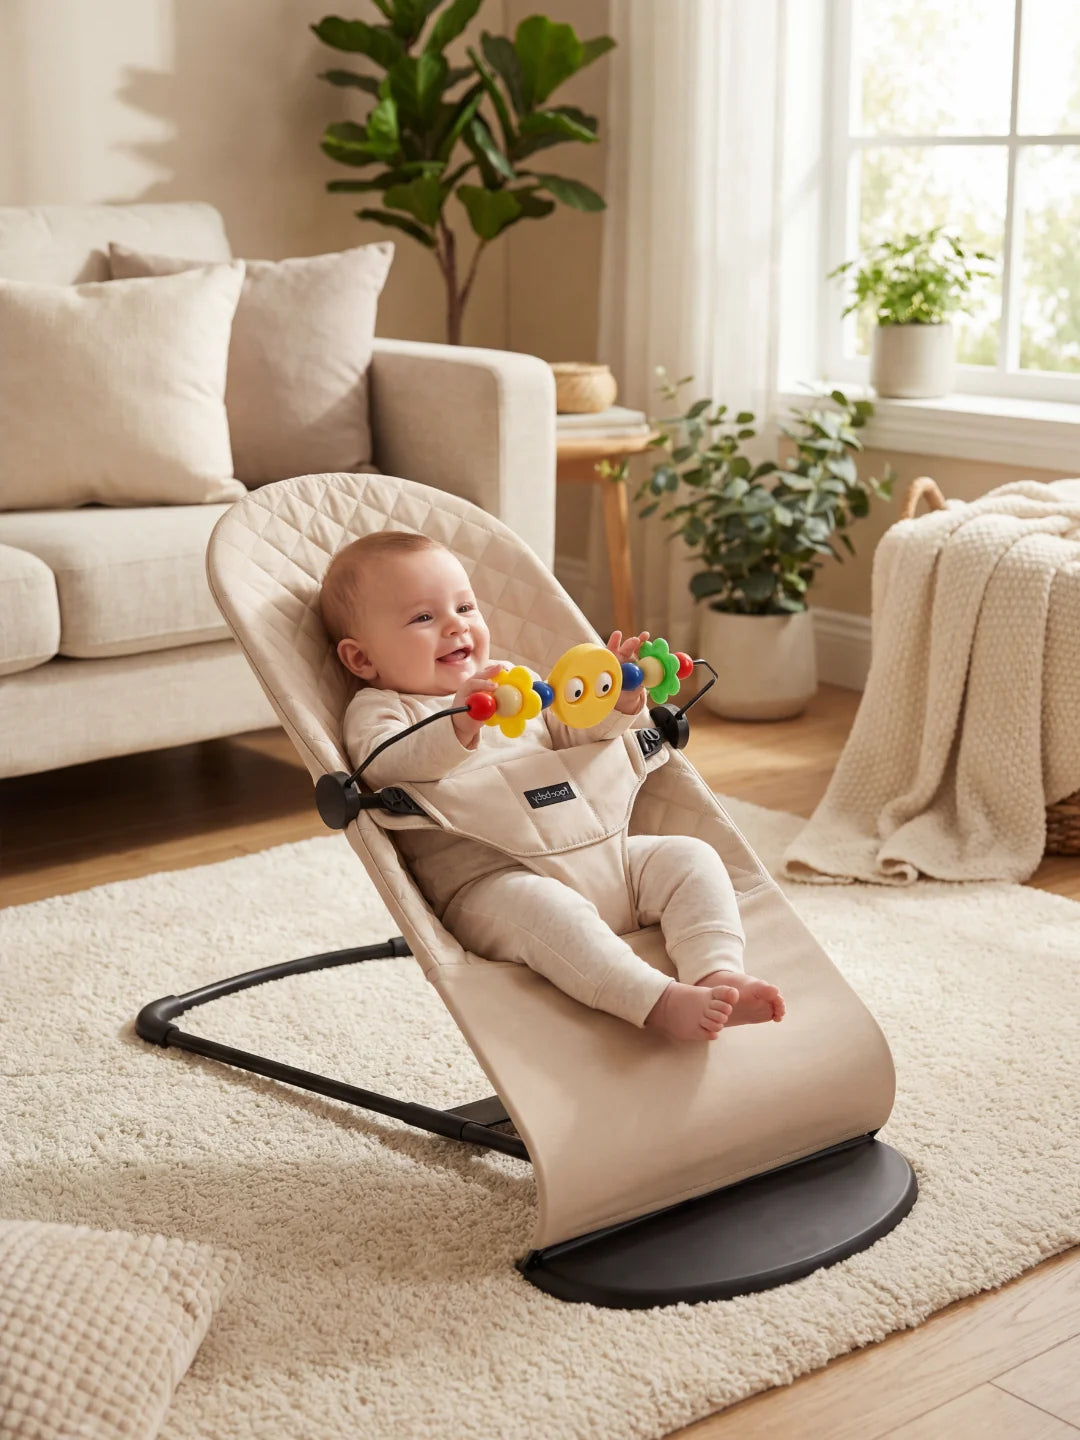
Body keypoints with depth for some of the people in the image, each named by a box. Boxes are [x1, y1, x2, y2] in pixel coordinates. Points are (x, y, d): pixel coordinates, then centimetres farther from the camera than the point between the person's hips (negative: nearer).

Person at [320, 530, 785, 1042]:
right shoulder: (377, 709, 6)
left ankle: (717, 972, -26)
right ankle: (660, 1001, -48)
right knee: (540, 905, -39)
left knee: (689, 857, -9)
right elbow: (386, 766, -16)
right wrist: (460, 725, -34)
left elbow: (572, 735, 31)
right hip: (487, 879, -7)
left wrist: (617, 702, 9)